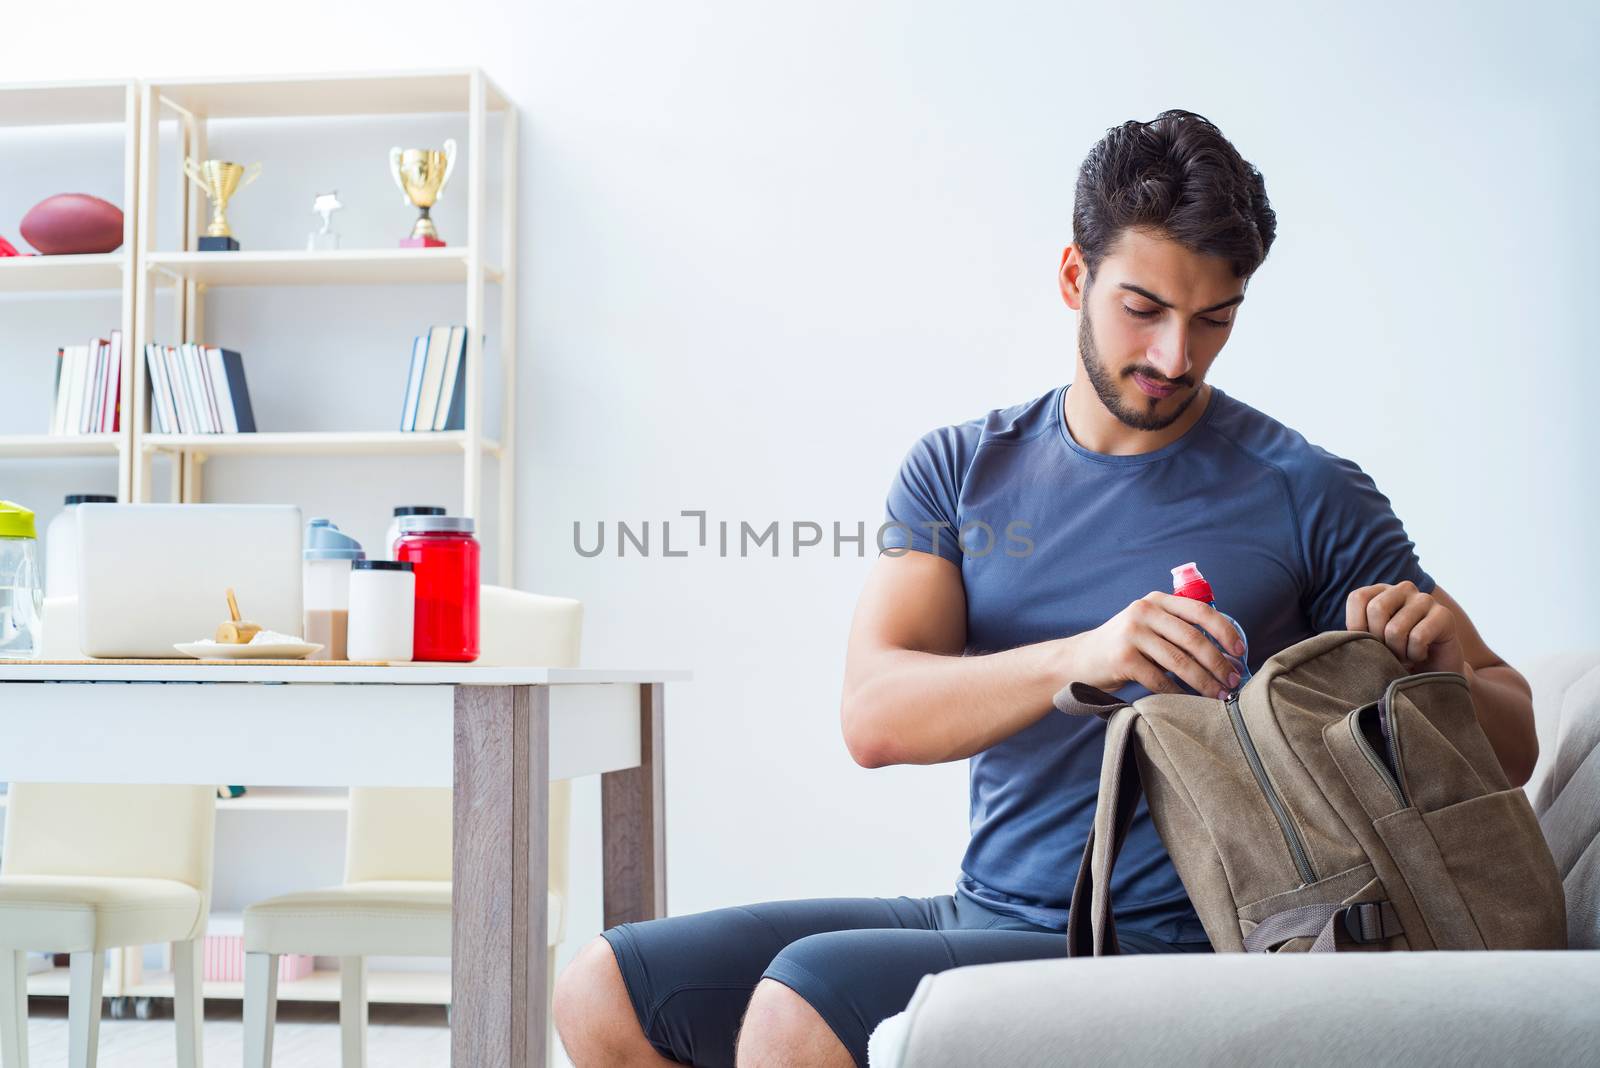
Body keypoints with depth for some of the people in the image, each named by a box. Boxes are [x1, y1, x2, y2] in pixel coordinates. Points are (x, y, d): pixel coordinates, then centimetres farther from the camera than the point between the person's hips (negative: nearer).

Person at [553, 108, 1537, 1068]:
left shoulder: (1308, 496, -3)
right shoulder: (958, 469, 7)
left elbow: (1514, 743, 2)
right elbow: (874, 717, -9)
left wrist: (1440, 661, -22)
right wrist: (1082, 657, -26)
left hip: (1156, 952, -5)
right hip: (980, 913, 5)